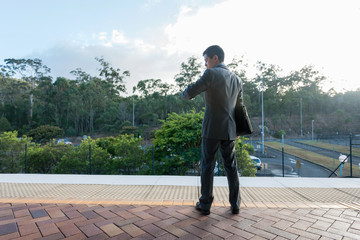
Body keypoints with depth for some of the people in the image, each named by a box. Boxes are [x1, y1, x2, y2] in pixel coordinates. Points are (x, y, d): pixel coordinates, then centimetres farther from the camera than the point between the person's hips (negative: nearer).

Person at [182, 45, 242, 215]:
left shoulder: (211, 74, -9)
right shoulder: (237, 80, 11)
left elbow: (189, 93, -13)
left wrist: (184, 94, 10)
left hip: (211, 130, -5)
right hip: (229, 131, 5)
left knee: (207, 166, 6)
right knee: (231, 166, 14)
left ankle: (205, 205, 16)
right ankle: (235, 204, 23)